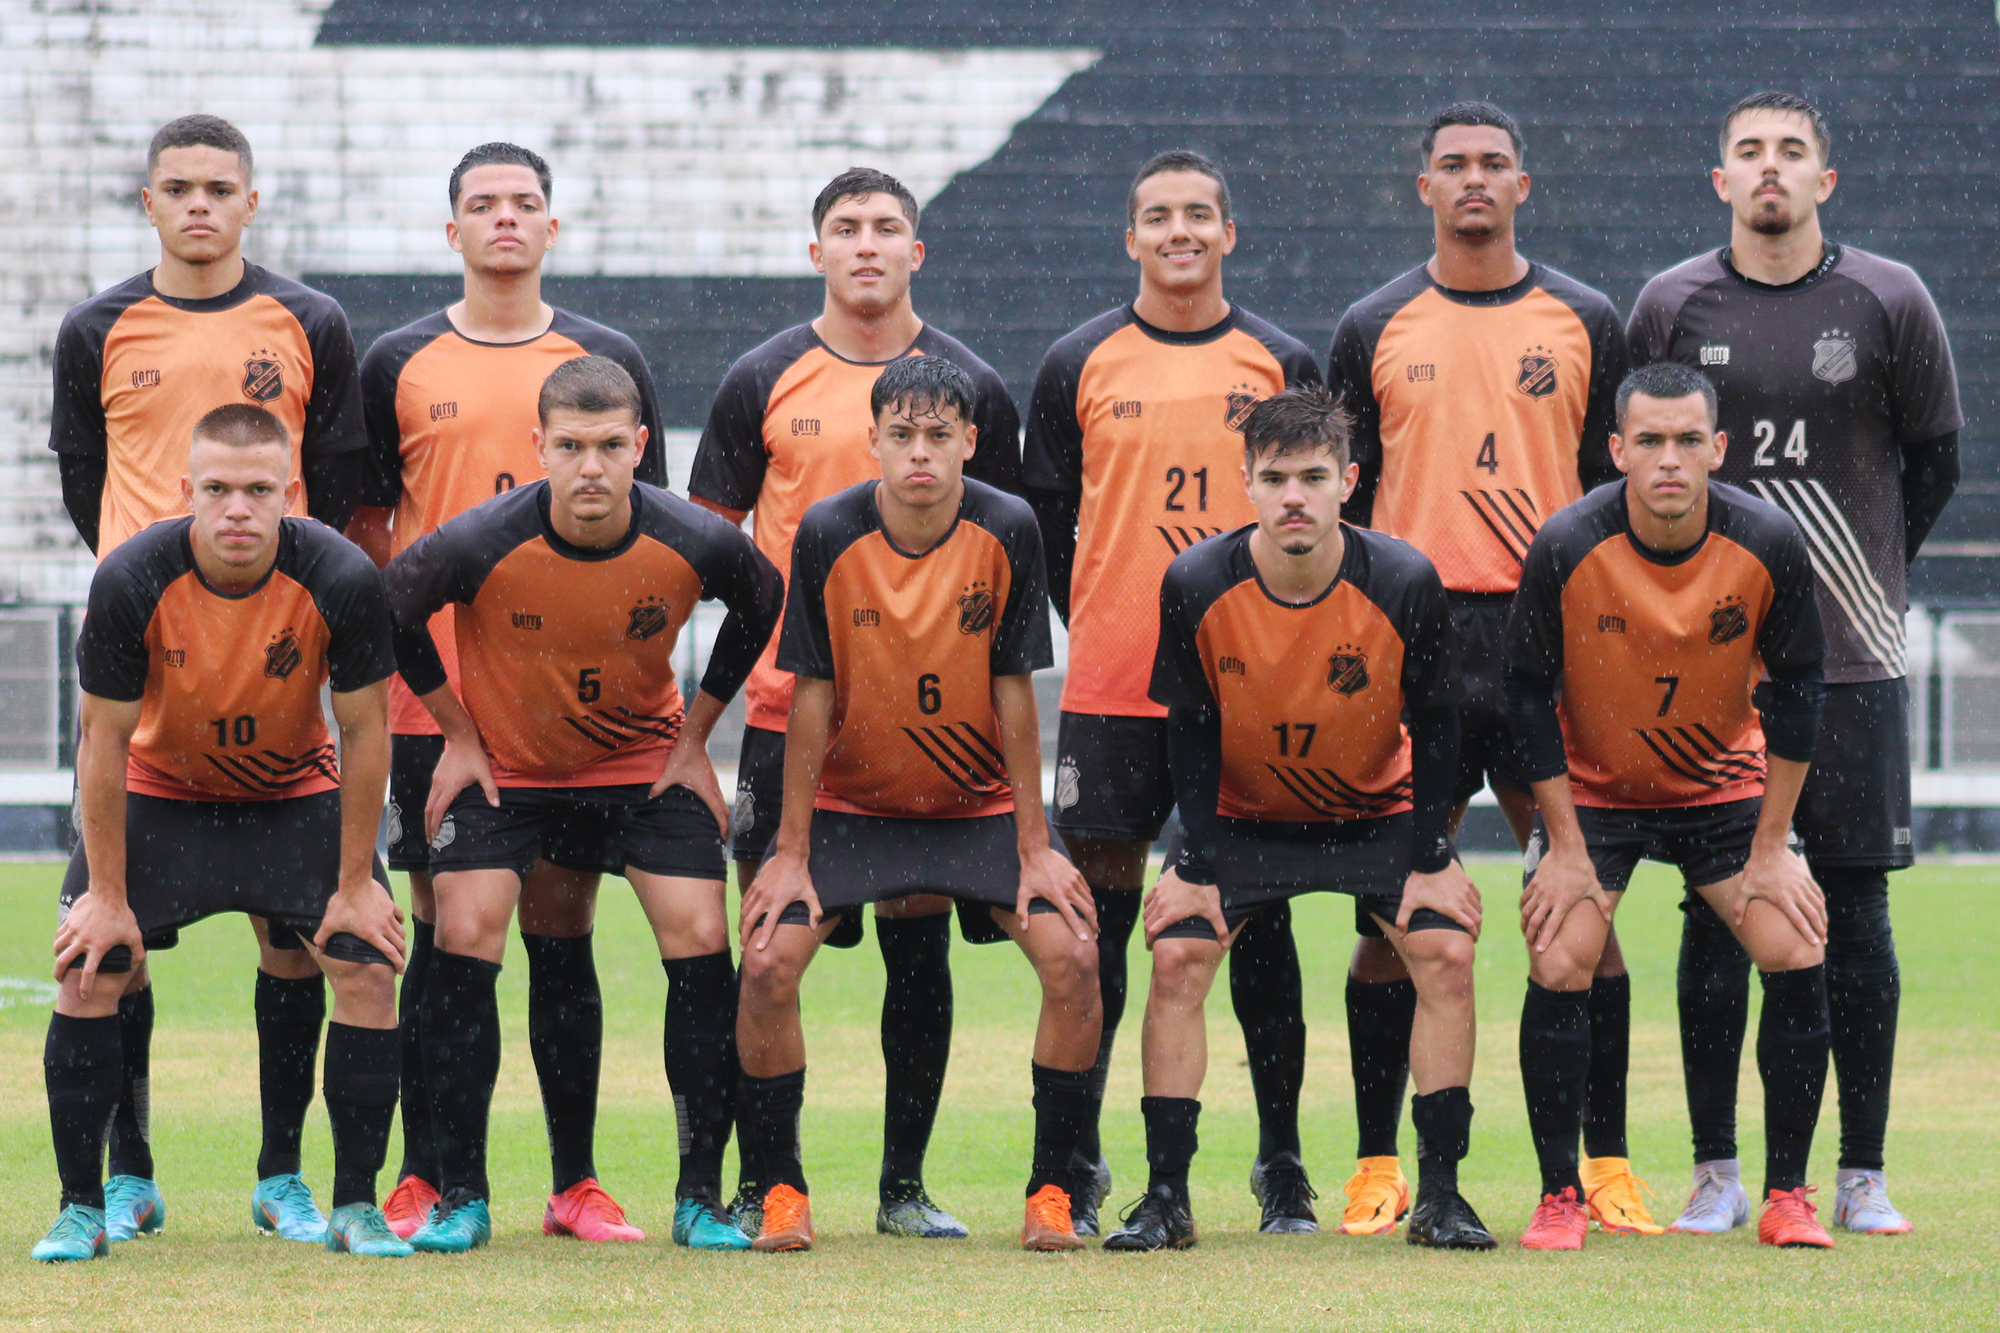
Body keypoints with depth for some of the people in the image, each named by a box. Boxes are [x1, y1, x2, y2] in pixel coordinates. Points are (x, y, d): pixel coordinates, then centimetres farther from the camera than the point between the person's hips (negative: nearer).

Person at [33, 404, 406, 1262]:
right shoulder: (131, 581, -27)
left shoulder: (342, 580, -27)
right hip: (160, 794, 0)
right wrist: (107, 894, -14)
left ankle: (356, 1207, -1)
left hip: (296, 791, 0)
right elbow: (105, 741, -17)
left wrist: (355, 884, -11)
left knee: (369, 965, -13)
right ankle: (80, 1210, -1)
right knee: (88, 973, -13)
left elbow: (364, 732, -14)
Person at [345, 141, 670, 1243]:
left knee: (562, 933, 2)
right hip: (433, 691, -1)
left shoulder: (608, 362, 8)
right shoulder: (399, 364, 7)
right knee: (444, 935, -1)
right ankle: (423, 1181, 4)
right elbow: (365, 522, 10)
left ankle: (576, 1182, 6)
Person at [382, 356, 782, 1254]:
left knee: (700, 942, -11)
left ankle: (701, 1196, 0)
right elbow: (391, 610, -7)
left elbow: (761, 603, 0)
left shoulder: (696, 545, -23)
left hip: (645, 760, 1)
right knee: (465, 939, -15)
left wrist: (694, 739, 1)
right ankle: (461, 1196, -3)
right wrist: (459, 735, -3)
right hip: (504, 766, -1)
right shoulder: (482, 546, -27)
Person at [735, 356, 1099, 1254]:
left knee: (1073, 956, -18)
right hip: (852, 802, 0)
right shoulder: (828, 535, -15)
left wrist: (1035, 846, -8)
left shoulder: (1007, 531, -14)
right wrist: (792, 853, -10)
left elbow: (1013, 690, -9)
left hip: (980, 806, 0)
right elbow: (811, 697, -9)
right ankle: (778, 1190, -2)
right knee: (768, 961, -19)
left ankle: (1050, 1189, -3)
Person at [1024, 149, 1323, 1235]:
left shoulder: (1280, 365, 7)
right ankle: (1077, 1166, 6)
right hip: (1109, 691, 0)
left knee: (1260, 919, 3)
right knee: (1097, 921, 0)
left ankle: (1282, 1165, 9)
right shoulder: (1079, 365, 6)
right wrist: (1097, 630, 5)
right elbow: (1044, 518, 10)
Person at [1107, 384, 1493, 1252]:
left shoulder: (1404, 583, -23)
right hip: (1242, 815, 0)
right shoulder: (1197, 585, -21)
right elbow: (1190, 731, -9)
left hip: (1378, 813, 0)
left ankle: (1440, 1196, -8)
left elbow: (1435, 724, -10)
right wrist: (1198, 867, -13)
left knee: (1446, 951, -17)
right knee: (1177, 953, -17)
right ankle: (1166, 1198, -8)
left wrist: (1431, 859, -12)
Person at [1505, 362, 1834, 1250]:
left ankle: (1786, 1196, -1)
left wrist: (1769, 850, -10)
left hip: (1726, 783, 1)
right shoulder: (1566, 549, -23)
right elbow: (1527, 694, -13)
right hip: (1592, 786, -1)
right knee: (1559, 966, -17)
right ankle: (1559, 1196, -4)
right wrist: (1567, 849, -14)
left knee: (1797, 955, -13)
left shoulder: (1771, 545, -20)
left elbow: (1796, 691, -9)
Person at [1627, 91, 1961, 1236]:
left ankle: (1864, 1174, 6)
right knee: (1715, 910, 0)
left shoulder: (1889, 303, 1)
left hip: (1853, 657, 0)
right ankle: (1717, 1172, 6)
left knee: (1856, 907, 1)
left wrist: (1862, 573, 9)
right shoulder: (1671, 307, 3)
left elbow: (1937, 459, 11)